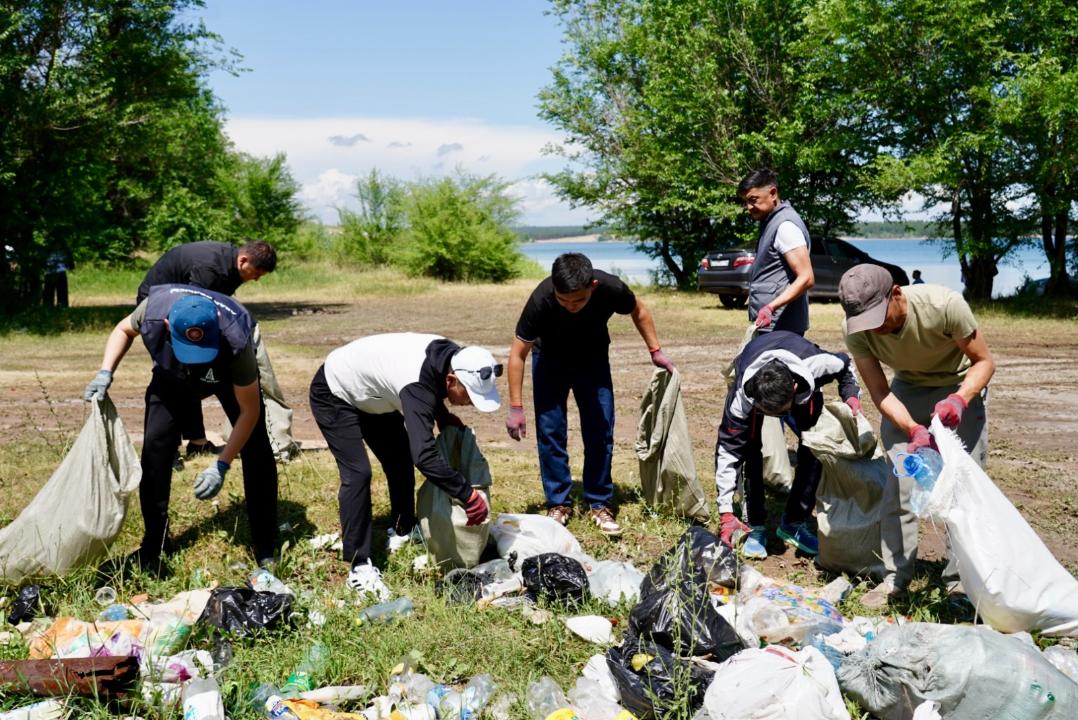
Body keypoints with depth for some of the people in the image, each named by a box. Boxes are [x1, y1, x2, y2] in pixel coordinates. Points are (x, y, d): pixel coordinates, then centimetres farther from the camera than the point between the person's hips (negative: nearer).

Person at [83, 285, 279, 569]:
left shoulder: (235, 340, -45)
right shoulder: (154, 309, -38)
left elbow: (250, 411, -32)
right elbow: (123, 330, -10)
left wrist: (221, 466, -36)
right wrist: (106, 372, -25)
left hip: (230, 375, -2)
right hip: (172, 376, 3)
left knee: (257, 453, -14)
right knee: (155, 448, -10)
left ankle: (266, 548, -1)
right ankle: (154, 545, 6)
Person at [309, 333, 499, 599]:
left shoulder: (451, 356, -17)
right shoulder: (417, 385, -42)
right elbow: (424, 455, -50)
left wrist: (443, 415, -7)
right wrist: (468, 495, -44)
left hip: (371, 394, 9)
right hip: (334, 395, -9)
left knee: (400, 463, 9)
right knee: (357, 473, -18)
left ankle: (403, 534, 28)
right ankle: (359, 567, -13)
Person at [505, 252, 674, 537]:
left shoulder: (611, 289, -33)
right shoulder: (541, 300, -36)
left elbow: (638, 311, -7)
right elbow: (518, 354, -25)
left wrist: (655, 350, -6)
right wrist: (515, 408, -25)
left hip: (594, 359, 1)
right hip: (550, 360, -1)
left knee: (601, 431, -4)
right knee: (550, 431, -7)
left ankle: (599, 505, 8)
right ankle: (558, 503, 6)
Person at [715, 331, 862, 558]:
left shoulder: (815, 364, -43)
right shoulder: (743, 394, -43)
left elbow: (844, 365, -16)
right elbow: (727, 450, -36)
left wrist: (851, 396, -34)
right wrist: (726, 513, -37)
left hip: (803, 380, 2)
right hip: (752, 377, -1)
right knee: (750, 447, -21)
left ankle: (794, 523, 4)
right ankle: (755, 527, -8)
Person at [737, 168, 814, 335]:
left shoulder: (786, 225, -14)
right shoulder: (771, 221, 16)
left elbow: (806, 278, -22)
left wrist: (771, 307, -31)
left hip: (780, 327, -10)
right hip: (770, 326, 10)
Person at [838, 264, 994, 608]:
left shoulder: (944, 305, -35)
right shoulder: (856, 330, -26)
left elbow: (984, 361, -21)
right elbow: (879, 392, -22)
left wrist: (959, 400, -40)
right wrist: (914, 430, -39)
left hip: (961, 386, -2)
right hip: (907, 390, 2)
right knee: (898, 481, -7)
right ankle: (895, 577, 4)